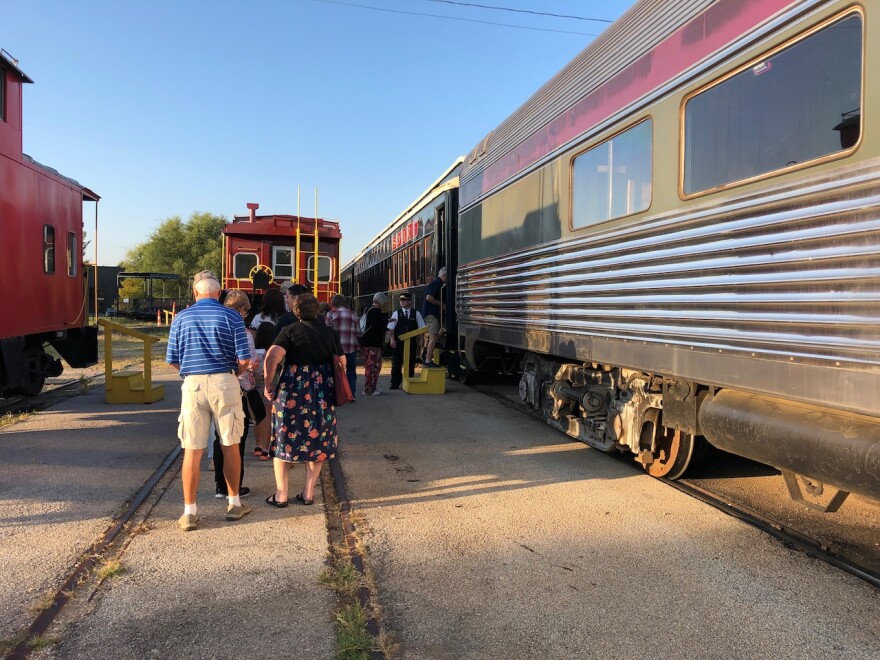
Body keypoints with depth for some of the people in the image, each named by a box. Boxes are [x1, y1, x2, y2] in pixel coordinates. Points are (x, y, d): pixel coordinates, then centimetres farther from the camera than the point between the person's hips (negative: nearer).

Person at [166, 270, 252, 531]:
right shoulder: (232, 317, 0)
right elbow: (244, 358, -5)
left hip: (192, 384, 1)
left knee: (192, 450, 5)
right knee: (230, 446, 12)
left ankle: (189, 512, 10)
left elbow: (172, 360, 6)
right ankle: (234, 504, 23)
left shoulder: (181, 317, 6)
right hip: (223, 382, -1)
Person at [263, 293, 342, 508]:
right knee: (317, 441, 13)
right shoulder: (329, 333, 6)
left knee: (285, 440, 9)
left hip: (292, 391, -3)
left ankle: (281, 495, 13)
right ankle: (308, 492, 18)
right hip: (322, 394, 3)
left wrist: (268, 384, -7)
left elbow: (272, 357, -18)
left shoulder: (290, 331, -5)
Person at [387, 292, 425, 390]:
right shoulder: (396, 313, 3)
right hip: (398, 342, 0)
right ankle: (395, 384, 12)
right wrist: (392, 339, -8)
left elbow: (421, 328, 5)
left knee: (410, 364, 5)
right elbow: (391, 328, 1)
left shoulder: (416, 314, 4)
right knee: (396, 363, 3)